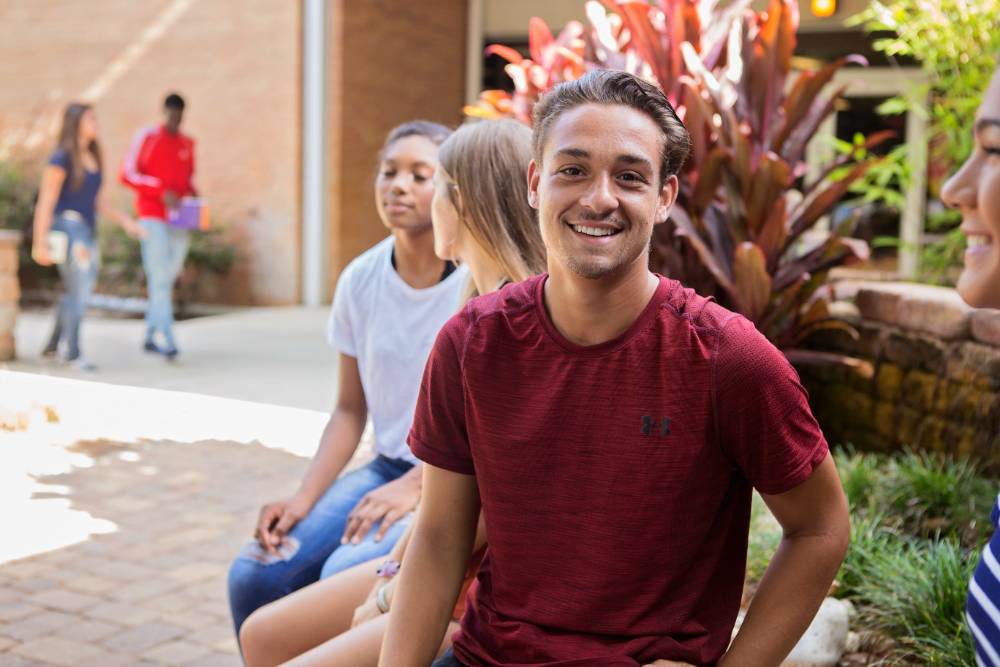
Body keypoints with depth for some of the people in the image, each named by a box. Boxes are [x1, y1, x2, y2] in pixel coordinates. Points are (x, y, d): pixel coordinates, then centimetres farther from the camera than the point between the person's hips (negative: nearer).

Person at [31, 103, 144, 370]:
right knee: (79, 289, -11)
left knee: (75, 292, 15)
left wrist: (123, 219, 5)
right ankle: (73, 351, -1)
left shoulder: (92, 157, 12)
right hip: (67, 227, -9)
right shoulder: (61, 157, -12)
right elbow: (46, 201, -14)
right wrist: (39, 243, -16)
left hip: (87, 230, 9)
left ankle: (52, 345, 27)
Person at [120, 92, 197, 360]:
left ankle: (150, 336, 19)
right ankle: (169, 341, -17)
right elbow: (127, 174, -6)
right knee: (159, 279, -12)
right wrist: (162, 192, -17)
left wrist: (193, 194, 2)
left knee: (167, 279, 8)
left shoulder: (188, 144, 14)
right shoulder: (147, 137, -1)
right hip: (153, 217, -5)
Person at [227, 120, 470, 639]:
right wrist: (305, 497, -7)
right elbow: (350, 410, 7)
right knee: (254, 575, -11)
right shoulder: (361, 280, 1)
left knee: (345, 575, -28)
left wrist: (415, 486, -19)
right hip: (388, 469, 5)